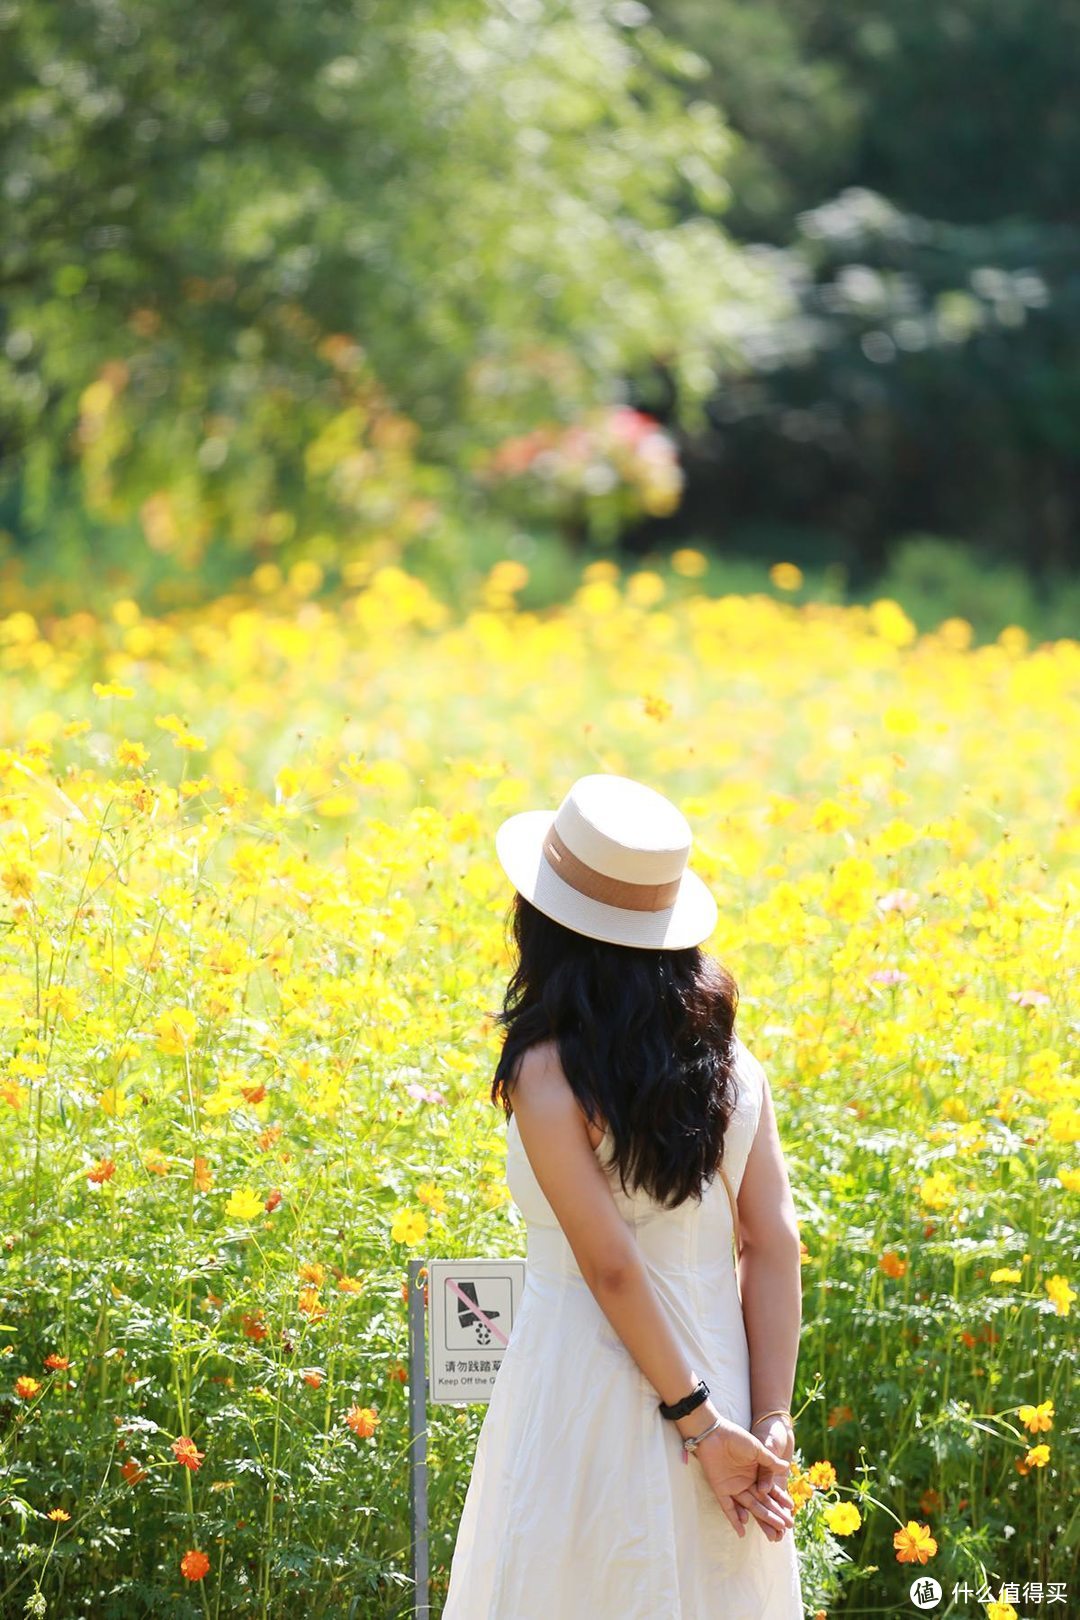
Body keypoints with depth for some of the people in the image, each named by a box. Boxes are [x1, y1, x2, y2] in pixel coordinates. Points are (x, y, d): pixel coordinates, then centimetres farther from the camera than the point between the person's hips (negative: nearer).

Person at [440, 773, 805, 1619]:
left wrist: (695, 1418, -13)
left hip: (588, 1398, -5)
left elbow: (612, 1266, -17)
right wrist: (771, 1421, -4)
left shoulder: (549, 1077, -13)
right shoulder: (731, 1062, 3)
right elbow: (774, 1246, -2)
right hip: (717, 1372, 5)